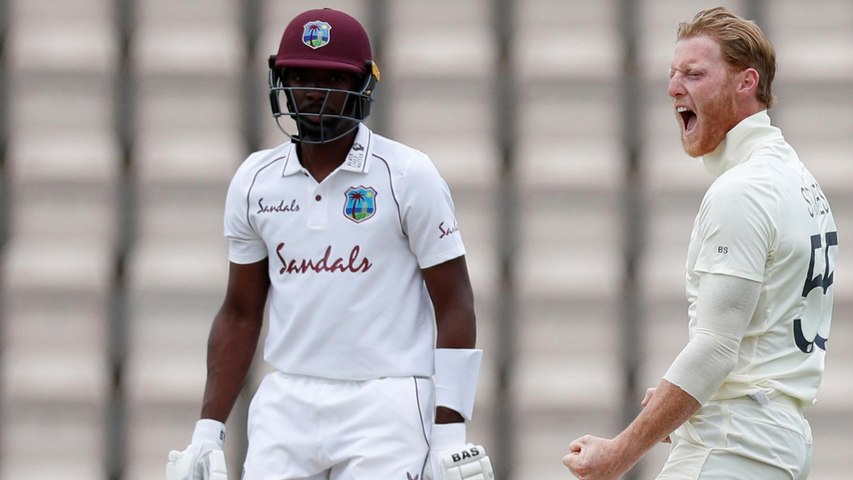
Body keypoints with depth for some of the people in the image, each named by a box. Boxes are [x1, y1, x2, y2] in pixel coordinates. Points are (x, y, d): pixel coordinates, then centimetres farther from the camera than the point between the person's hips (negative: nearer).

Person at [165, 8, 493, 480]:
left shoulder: (407, 175, -3)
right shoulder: (254, 182, 9)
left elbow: (454, 307, -4)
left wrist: (450, 433, -11)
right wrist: (207, 430, 10)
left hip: (384, 406, -4)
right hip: (285, 406, 4)